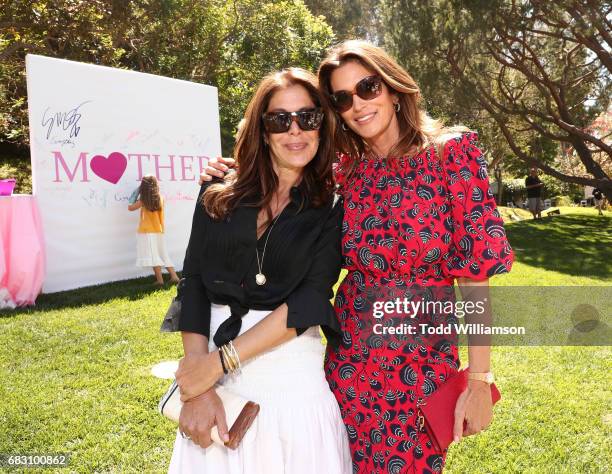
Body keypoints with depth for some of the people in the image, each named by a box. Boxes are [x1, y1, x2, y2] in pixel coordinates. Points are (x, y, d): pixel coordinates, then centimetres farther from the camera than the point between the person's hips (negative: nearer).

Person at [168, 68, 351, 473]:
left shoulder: (334, 208, -1)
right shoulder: (219, 196, 4)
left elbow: (311, 300, -11)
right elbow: (193, 285, 0)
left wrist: (220, 362, -15)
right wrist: (197, 386, -9)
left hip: (296, 384, -1)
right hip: (216, 390, 2)